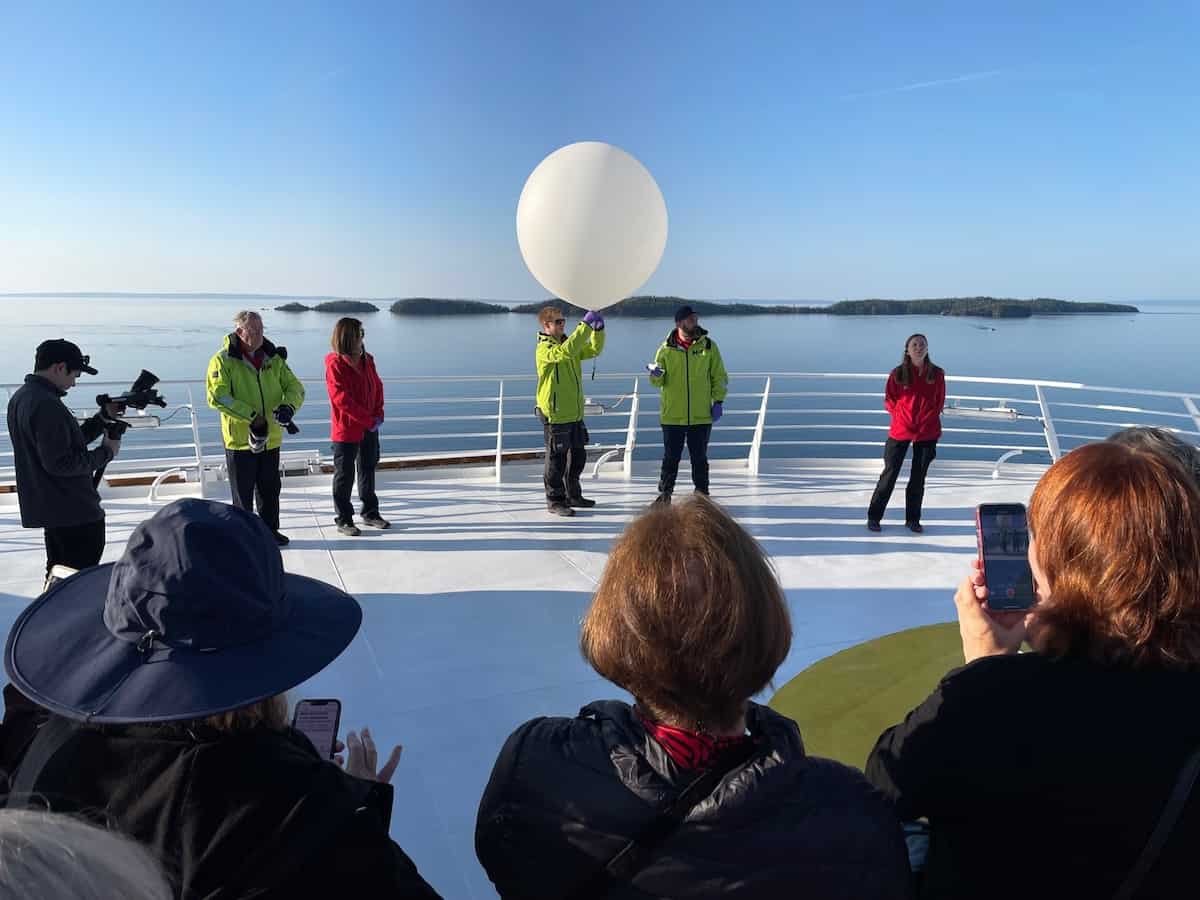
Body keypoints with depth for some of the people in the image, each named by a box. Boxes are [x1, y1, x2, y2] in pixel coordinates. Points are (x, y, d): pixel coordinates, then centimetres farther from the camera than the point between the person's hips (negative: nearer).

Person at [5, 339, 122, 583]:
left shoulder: (20, 397, 11)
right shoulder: (47, 405, -21)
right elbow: (60, 463, -25)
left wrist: (103, 417, 7)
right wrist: (106, 452, -14)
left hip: (48, 508, 10)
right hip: (75, 513, -10)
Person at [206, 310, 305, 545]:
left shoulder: (274, 358, 5)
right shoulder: (223, 360, -10)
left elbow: (294, 387, 6)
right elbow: (217, 397, -19)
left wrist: (289, 406, -16)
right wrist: (251, 415, -22)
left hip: (271, 438, 5)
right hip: (240, 438, -5)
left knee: (270, 487, 15)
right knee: (243, 491, 7)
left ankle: (270, 530, 29)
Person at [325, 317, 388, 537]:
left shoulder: (367, 360, 5)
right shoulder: (335, 364, -16)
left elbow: (377, 387, 11)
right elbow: (342, 399, -20)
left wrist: (378, 415, -4)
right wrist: (369, 420, -18)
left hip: (369, 428, 7)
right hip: (346, 429, -7)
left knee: (368, 470, 17)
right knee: (344, 475, 3)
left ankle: (370, 513, 31)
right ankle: (344, 520, 13)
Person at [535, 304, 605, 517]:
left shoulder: (571, 345, 14)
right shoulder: (544, 349, -13)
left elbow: (594, 350, 14)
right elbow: (566, 351, -32)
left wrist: (598, 329, -3)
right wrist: (585, 326, -31)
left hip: (575, 413, 8)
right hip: (555, 415, -8)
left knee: (578, 456, 15)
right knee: (556, 459, 0)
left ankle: (572, 495, 29)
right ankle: (555, 500, 10)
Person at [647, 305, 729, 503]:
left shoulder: (708, 345, 2)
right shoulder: (667, 348, 1)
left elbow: (719, 376, 6)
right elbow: (658, 382, 4)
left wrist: (718, 401, -2)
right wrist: (656, 375, -18)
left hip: (701, 415, 0)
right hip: (672, 415, 0)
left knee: (699, 457, 8)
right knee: (671, 457, 6)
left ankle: (702, 494, 19)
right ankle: (665, 493, 18)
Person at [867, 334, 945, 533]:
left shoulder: (937, 374, 0)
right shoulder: (898, 374, -4)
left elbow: (939, 401, 8)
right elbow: (889, 400, 4)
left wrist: (928, 419, 0)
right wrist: (902, 416, -4)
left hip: (927, 432, 2)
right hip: (900, 430, -2)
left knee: (918, 477, 10)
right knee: (890, 473, 2)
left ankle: (913, 519, 22)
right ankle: (874, 516, 13)